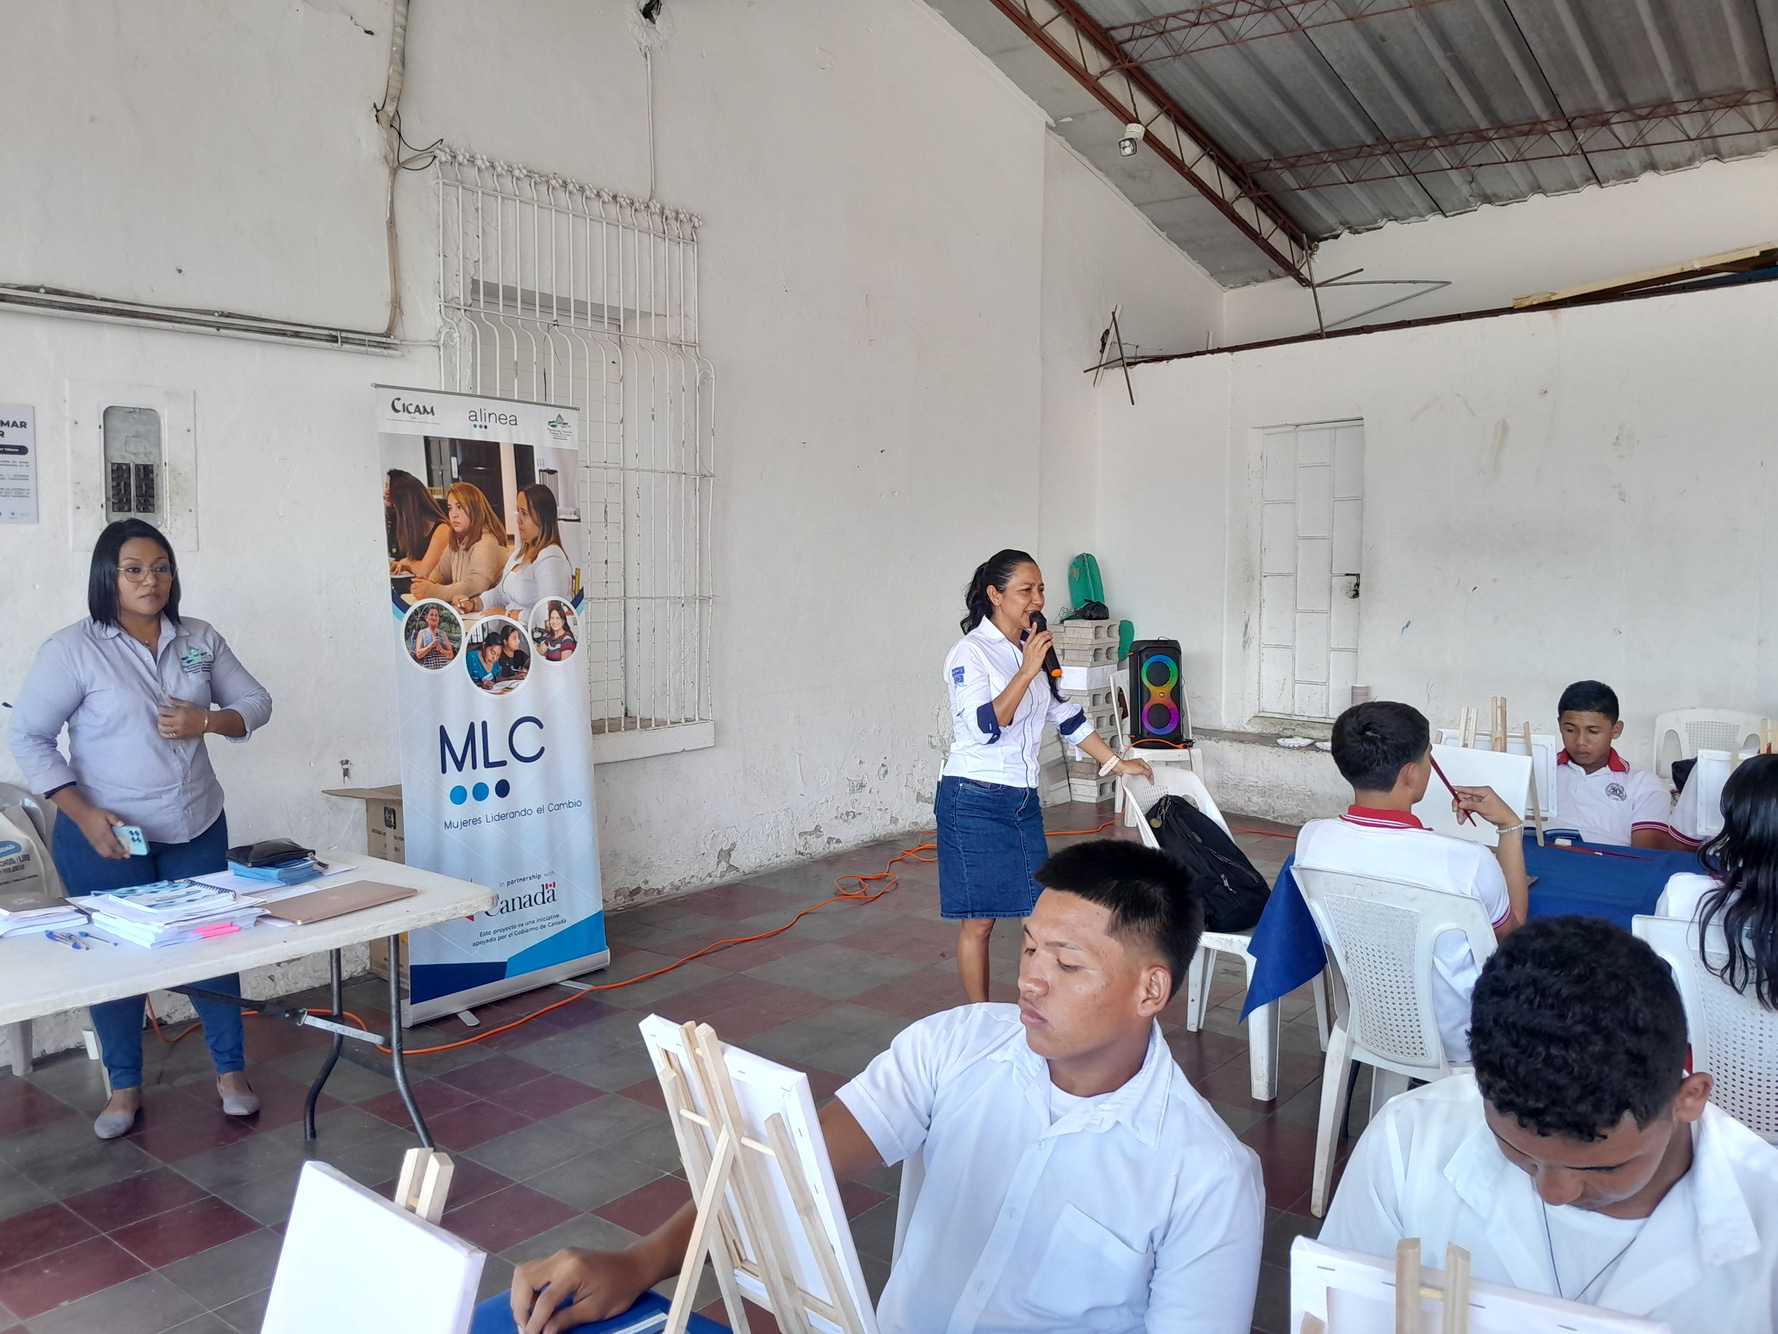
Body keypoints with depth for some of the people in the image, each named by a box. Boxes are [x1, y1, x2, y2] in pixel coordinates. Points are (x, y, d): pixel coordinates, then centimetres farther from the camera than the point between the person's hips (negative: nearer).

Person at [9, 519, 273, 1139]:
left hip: (196, 829, 3)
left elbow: (255, 703, 7)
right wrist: (85, 815, -17)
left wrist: (206, 720, -14)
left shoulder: (200, 639, 2)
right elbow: (29, 737, -8)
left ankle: (230, 1070, 23)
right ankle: (125, 1087, 25)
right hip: (104, 835, -3)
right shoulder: (73, 649, -10)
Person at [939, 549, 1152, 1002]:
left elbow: (1066, 715, 20)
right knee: (979, 919, 1)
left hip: (1023, 799, 7)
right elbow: (985, 727, -22)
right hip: (974, 799, -7)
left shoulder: (1035, 648, 12)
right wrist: (1027, 671, -24)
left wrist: (1116, 762, 20)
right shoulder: (970, 652, -12)